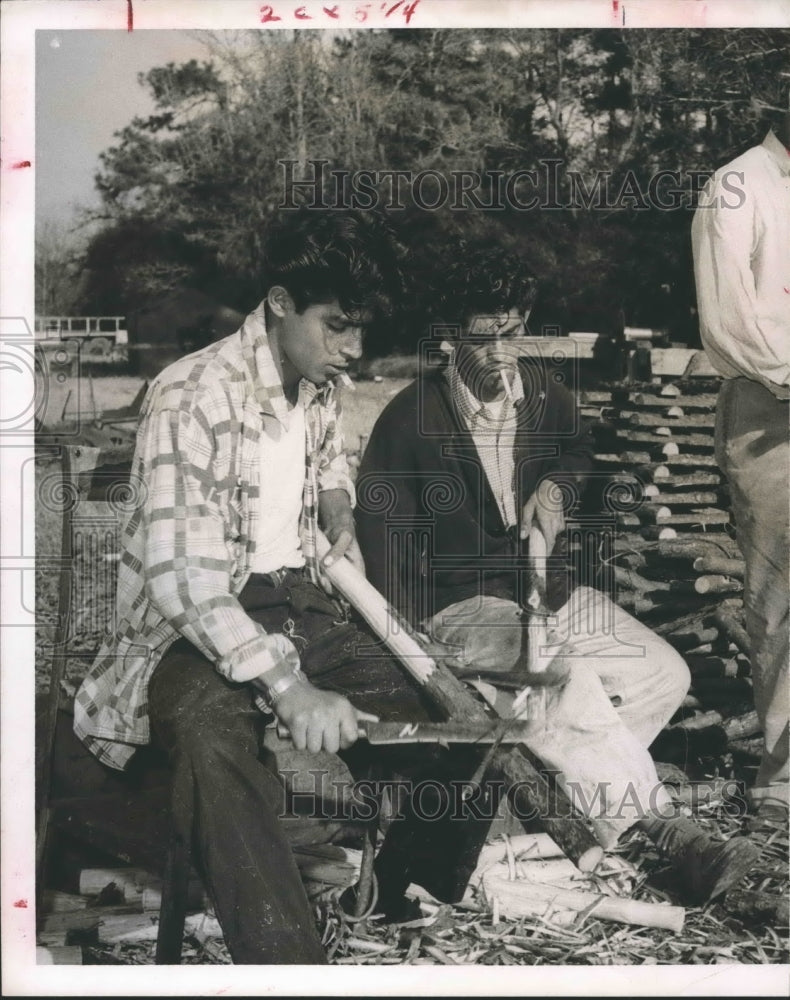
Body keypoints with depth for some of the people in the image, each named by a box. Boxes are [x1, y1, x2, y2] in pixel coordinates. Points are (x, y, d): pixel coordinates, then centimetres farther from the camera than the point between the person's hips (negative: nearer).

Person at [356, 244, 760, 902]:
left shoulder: (545, 390, 1)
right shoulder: (410, 421, -15)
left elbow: (579, 448, 26)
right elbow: (386, 554, -12)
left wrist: (554, 487, 1)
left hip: (545, 587, 7)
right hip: (460, 604, -6)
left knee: (666, 673, -13)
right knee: (578, 680, -32)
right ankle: (666, 830, -21)